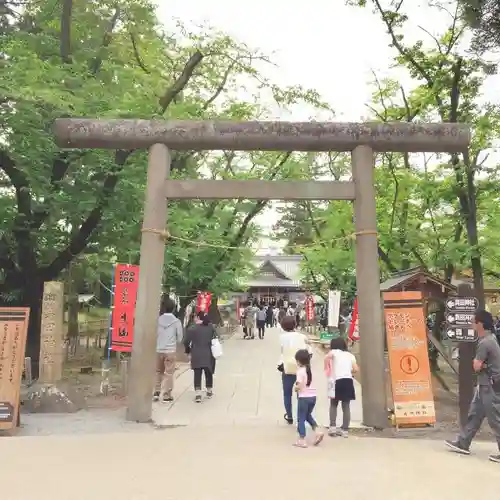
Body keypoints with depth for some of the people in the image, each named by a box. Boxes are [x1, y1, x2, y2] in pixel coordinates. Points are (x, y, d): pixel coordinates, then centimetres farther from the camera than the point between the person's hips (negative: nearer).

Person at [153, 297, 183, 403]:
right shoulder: (177, 321, -8)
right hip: (170, 351, -3)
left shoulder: (158, 319, -2)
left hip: (158, 350, 3)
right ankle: (166, 395, 8)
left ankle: (156, 392, 20)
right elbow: (180, 338, -2)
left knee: (158, 371, 18)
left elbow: (154, 334, 1)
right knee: (169, 373, 5)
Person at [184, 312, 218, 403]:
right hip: (209, 355, 3)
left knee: (197, 375, 1)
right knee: (209, 373, 16)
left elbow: (186, 341, -8)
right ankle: (209, 391, 29)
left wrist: (188, 350, 10)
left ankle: (198, 394, -8)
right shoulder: (211, 327, 1)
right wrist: (214, 351, 19)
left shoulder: (192, 329, -8)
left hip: (196, 356, -3)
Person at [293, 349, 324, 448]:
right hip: (313, 396, 7)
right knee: (308, 415, 26)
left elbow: (299, 386, -23)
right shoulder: (311, 369, 5)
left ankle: (302, 440, 10)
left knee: (301, 419, 7)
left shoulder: (300, 371, -15)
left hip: (304, 397, -7)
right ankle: (317, 432, 12)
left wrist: (295, 388, -2)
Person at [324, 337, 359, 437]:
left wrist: (326, 368, -2)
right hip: (349, 381, 3)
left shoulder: (334, 352, 5)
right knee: (346, 406, 10)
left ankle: (333, 427, 6)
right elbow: (356, 369, 7)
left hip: (338, 381, -3)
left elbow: (327, 357, -18)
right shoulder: (350, 355, 16)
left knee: (333, 404, 14)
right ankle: (345, 429, 10)